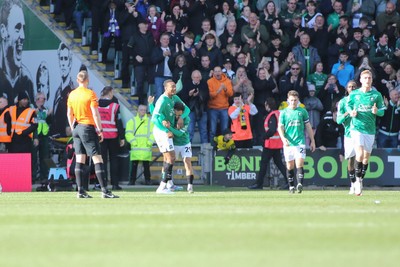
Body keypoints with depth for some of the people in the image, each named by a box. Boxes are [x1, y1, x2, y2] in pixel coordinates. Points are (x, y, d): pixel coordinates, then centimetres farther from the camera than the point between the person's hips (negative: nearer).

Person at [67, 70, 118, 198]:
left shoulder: (72, 94, 7)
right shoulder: (90, 93, -10)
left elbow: (69, 114, 12)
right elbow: (95, 113, -13)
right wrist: (100, 130, -8)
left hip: (77, 129, 6)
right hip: (88, 128, -6)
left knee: (80, 159, 7)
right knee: (97, 158, -7)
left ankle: (80, 190, 2)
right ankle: (104, 190, -12)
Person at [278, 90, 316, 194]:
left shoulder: (302, 111, 6)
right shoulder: (284, 112, 5)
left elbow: (308, 127, 12)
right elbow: (280, 127, 3)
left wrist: (312, 141, 12)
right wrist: (283, 138, -15)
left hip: (300, 142, -1)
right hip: (288, 143, 1)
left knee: (299, 164, -14)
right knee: (290, 166, 5)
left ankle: (300, 184, -23)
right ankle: (291, 186, 13)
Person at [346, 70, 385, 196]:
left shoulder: (376, 95, 2)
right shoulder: (354, 94, 2)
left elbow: (382, 111, 6)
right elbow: (348, 106, 15)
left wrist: (377, 111, -16)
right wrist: (351, 112, -7)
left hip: (370, 129, 2)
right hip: (356, 128, -2)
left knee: (366, 157, 7)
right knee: (359, 153, -19)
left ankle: (360, 182, 21)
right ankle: (358, 179, -8)